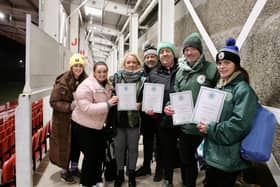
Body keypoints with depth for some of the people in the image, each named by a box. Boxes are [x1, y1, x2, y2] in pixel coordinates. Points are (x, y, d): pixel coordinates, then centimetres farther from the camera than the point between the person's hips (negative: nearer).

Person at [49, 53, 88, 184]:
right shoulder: (62, 82, -18)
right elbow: (53, 102, -15)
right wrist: (69, 106, -25)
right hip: (64, 120, -5)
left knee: (77, 144, 16)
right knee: (66, 145, 7)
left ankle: (74, 168, 36)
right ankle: (64, 171, 27)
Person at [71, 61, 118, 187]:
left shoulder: (107, 85, 4)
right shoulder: (86, 86, -22)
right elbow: (86, 108, -32)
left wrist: (113, 101, 3)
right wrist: (107, 104, -34)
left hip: (97, 125, 8)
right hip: (83, 126, -8)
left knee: (100, 152, 14)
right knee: (90, 154, 0)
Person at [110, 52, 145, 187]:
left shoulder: (143, 78, -2)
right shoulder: (116, 77, 0)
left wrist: (140, 104, -16)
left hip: (134, 119, 0)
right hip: (119, 118, 1)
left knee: (132, 147, 13)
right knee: (119, 147, 13)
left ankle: (131, 173, 33)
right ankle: (119, 173, 32)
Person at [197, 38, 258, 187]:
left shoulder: (243, 90, -14)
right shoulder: (219, 87, 10)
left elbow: (239, 125, -23)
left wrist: (210, 129, -18)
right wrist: (203, 124, -2)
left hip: (228, 159, -7)